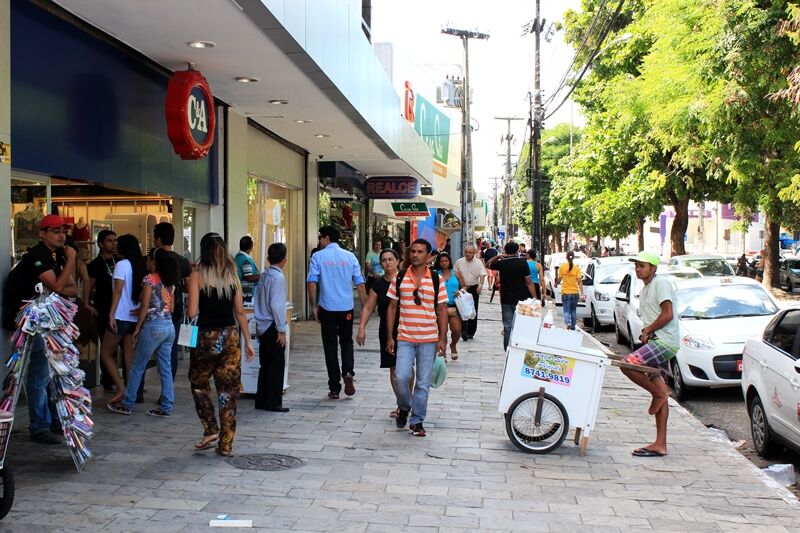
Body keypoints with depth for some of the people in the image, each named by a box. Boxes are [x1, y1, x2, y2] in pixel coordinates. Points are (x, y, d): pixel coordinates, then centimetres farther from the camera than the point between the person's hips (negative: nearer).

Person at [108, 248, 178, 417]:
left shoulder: (150, 279, -9)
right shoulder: (169, 281, 11)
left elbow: (145, 306, -11)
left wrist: (137, 327, -4)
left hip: (153, 326, -7)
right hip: (169, 326, 7)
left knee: (137, 368, 4)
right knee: (166, 369, 7)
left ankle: (126, 404, 13)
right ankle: (166, 407, 8)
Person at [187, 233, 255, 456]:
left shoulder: (197, 276, -7)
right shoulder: (232, 276, 3)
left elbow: (192, 312, -11)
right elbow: (240, 312, 5)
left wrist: (188, 305, 11)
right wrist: (248, 342, 10)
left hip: (207, 337, -3)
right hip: (230, 337, 3)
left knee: (199, 383, 19)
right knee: (229, 390, 7)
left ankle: (211, 430, 8)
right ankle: (226, 444, 12)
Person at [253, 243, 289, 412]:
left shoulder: (263, 275, 11)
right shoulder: (278, 277, -15)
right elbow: (276, 305, -20)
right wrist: (281, 330, -15)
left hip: (262, 326, 8)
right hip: (272, 327, -8)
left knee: (265, 364, 14)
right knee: (277, 364, -2)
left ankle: (261, 400, 19)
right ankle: (273, 402, 1)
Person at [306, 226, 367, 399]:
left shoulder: (318, 257, -3)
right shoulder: (350, 256, 3)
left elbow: (312, 283, -11)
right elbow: (360, 284, 2)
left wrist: (314, 307, -4)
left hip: (327, 308, -2)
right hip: (346, 307, 2)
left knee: (330, 346, 7)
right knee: (346, 341, 19)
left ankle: (334, 389, 9)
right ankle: (347, 372, -7)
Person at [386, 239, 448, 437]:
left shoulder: (436, 280, 1)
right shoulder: (400, 278, 3)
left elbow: (442, 310, 3)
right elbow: (392, 307, 6)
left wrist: (442, 339, -3)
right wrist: (389, 336, 2)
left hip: (429, 339, 0)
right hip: (404, 338, 0)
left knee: (423, 383, 5)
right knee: (402, 377, -11)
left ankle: (417, 421, 17)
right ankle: (404, 408, 18)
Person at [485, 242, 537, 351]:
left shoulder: (501, 263, -2)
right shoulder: (522, 263, -8)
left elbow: (487, 265, 17)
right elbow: (528, 282, -10)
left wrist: (498, 256, 15)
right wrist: (534, 298, -6)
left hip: (506, 300, 2)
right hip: (521, 300, -2)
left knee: (507, 327, 7)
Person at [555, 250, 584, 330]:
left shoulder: (562, 267, -6)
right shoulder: (577, 268, -4)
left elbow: (559, 279, 1)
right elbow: (580, 282, -7)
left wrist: (556, 284, 24)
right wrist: (582, 294, -7)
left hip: (565, 292, -2)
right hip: (575, 293, 2)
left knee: (566, 311, 0)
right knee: (573, 311, 16)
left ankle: (568, 323, -25)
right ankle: (573, 327, 23)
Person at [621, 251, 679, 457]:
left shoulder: (661, 284, -8)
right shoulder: (645, 289, 21)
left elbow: (668, 315, -17)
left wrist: (647, 330, -9)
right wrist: (646, 333, 5)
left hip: (664, 341, -10)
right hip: (655, 342, 10)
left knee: (628, 364, -24)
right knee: (659, 391, 8)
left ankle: (660, 392, -5)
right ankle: (660, 444, 9)